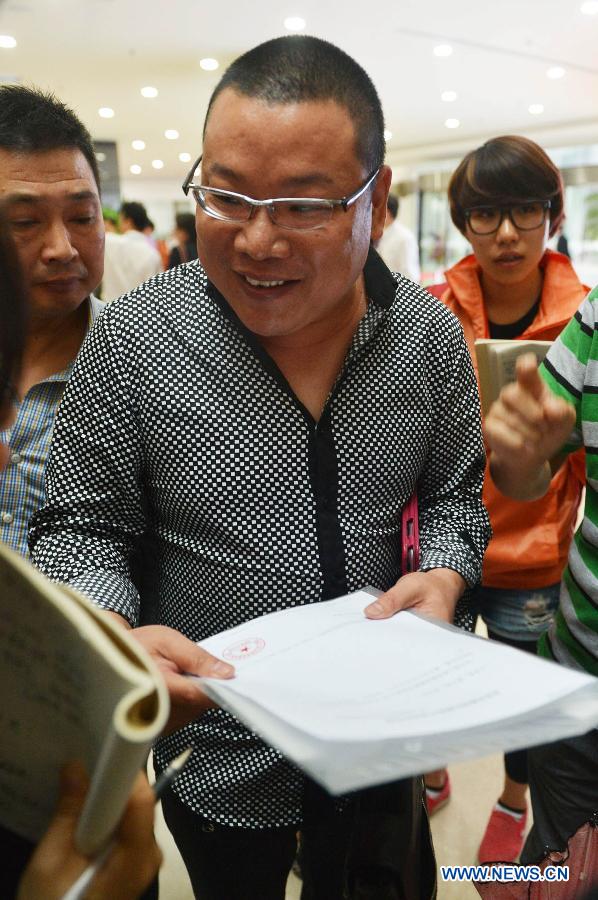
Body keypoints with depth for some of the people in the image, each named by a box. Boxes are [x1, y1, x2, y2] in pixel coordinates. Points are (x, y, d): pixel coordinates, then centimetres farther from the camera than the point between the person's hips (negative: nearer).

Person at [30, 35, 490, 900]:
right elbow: (80, 525, -10)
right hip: (216, 754, -1)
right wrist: (111, 637, -28)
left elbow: (457, 493, 2)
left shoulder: (431, 335, -10)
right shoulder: (131, 342, -18)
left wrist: (442, 576, -17)